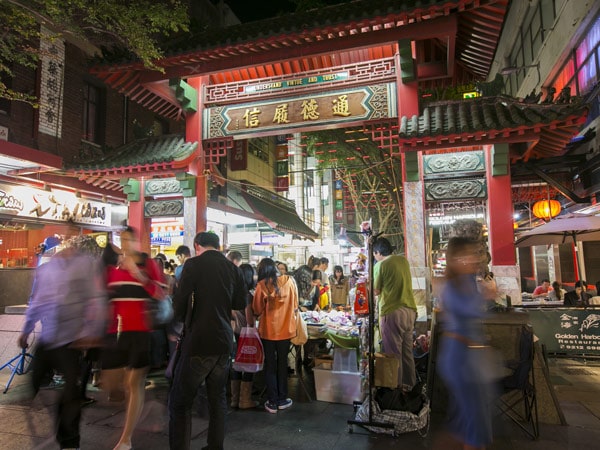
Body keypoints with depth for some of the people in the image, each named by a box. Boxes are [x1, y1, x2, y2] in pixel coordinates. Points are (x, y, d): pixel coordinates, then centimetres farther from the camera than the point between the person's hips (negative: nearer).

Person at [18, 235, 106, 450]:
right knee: (33, 388, 14)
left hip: (72, 341, -4)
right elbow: (36, 301, 18)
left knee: (71, 395, 5)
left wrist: (91, 332, -15)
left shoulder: (88, 263, -6)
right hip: (45, 340, 5)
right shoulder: (45, 267, 9)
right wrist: (25, 331, 16)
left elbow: (96, 300, -10)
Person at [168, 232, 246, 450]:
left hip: (199, 341, -5)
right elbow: (240, 303, 14)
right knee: (218, 399, 18)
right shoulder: (233, 268, 7)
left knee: (180, 402, 5)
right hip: (224, 341, 6)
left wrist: (182, 318, 10)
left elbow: (180, 303, -11)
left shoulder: (194, 264, -7)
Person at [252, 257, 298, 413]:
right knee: (282, 363, 16)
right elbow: (295, 306, 2)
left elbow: (257, 310, -6)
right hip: (285, 329, 2)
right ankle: (282, 400, 24)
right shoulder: (289, 281, -8)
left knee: (270, 365, 12)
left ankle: (272, 402, 17)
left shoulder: (262, 285, -14)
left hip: (268, 330, -2)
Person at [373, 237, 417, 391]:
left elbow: (376, 291, -5)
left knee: (393, 352, 5)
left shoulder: (381, 265, -11)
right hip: (410, 310, 7)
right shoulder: (403, 260, 9)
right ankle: (409, 383, 28)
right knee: (407, 350, 17)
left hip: (392, 312, -7)